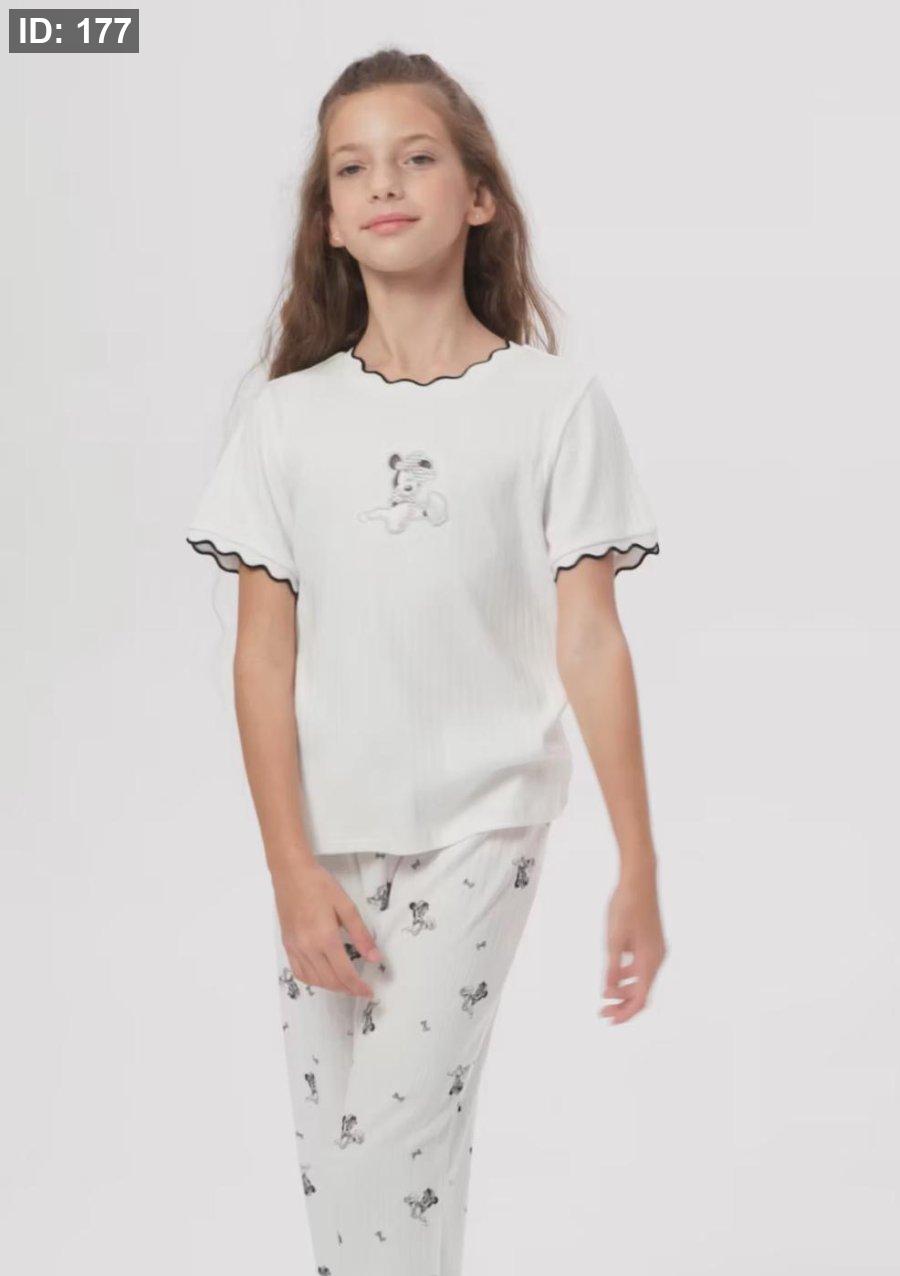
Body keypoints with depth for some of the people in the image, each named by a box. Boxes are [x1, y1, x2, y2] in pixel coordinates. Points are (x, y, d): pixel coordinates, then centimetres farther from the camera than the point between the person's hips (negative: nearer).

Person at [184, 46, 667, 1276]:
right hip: (327, 838, 3)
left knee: (397, 1141, -10)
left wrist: (639, 869, -6)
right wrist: (292, 869, -7)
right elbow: (264, 653, 0)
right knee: (330, 1156, 9)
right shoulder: (288, 415, 2)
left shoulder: (556, 400, -3)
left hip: (477, 827, -3)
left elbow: (590, 640, -4)